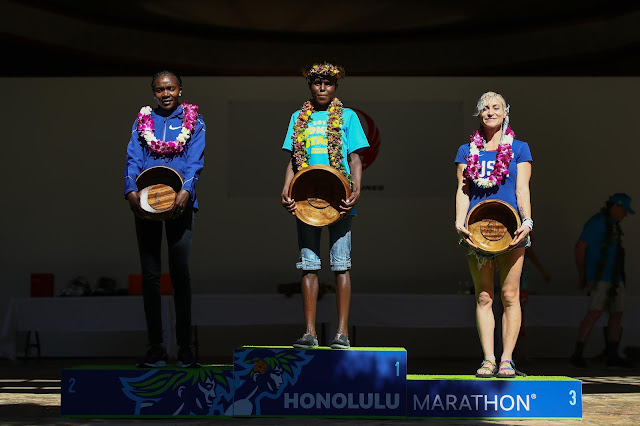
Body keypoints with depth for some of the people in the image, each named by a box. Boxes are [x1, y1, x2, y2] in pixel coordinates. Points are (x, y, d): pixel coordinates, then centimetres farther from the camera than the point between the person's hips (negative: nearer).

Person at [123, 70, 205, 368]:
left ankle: (185, 347, 0)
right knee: (150, 275, 1)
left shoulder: (193, 120, 9)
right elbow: (133, 158, 5)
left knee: (180, 274, -5)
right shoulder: (143, 120, 14)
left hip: (178, 204, -2)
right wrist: (132, 192, -13)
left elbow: (195, 161, -2)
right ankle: (155, 347, 6)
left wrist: (186, 191, -20)